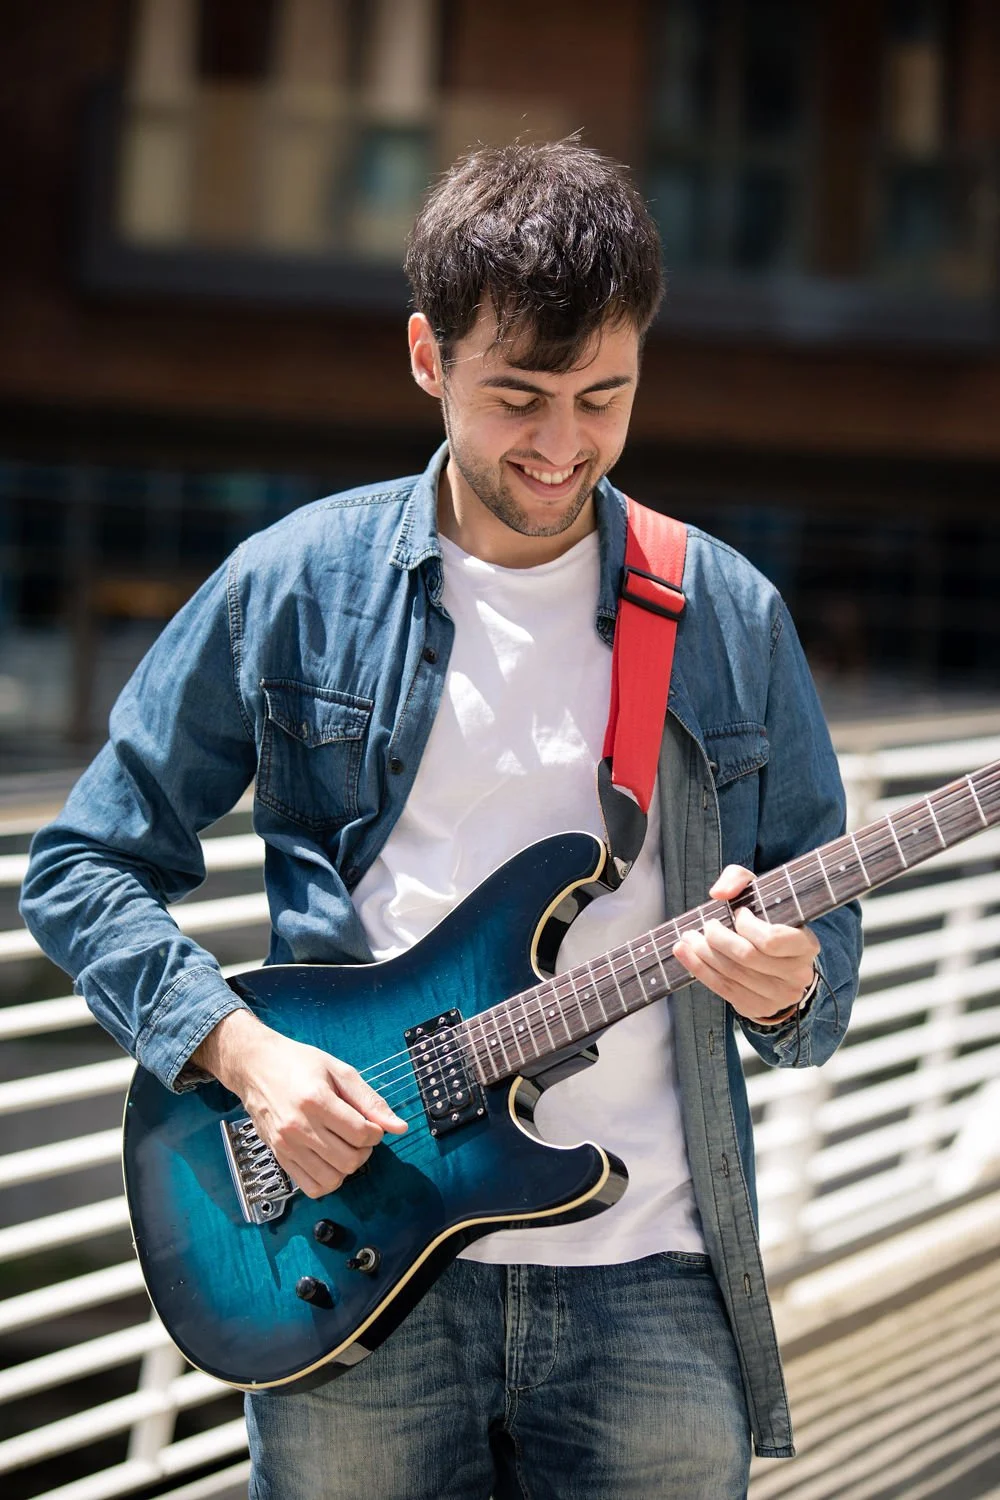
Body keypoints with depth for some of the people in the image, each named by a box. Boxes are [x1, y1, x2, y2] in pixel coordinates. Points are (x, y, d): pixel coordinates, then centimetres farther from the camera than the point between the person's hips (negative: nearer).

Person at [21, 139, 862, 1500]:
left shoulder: (732, 620, 6)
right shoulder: (289, 591, 1)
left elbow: (825, 921, 11)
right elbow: (81, 870, 5)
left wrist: (788, 983, -12)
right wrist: (241, 1048, -10)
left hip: (649, 1285, 1)